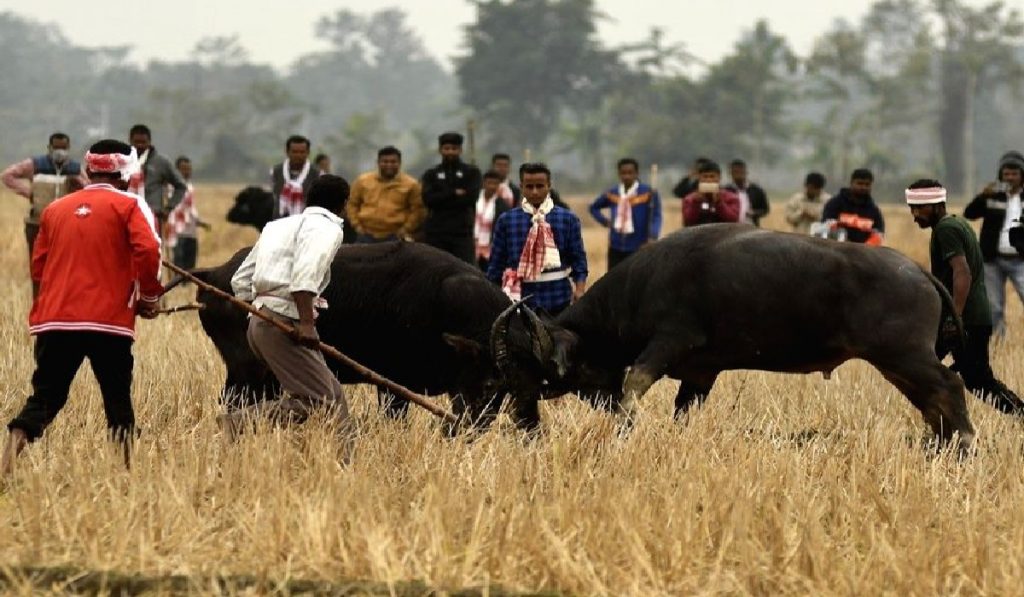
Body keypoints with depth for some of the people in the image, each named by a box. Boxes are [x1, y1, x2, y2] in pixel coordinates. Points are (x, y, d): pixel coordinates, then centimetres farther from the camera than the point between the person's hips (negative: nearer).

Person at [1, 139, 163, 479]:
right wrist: (149, 298, 3)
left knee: (45, 397, 6)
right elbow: (147, 251, -11)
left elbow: (38, 265, 17)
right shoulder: (129, 205, 3)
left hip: (55, 320, 4)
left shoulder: (55, 209, 16)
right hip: (108, 320, -4)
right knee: (117, 398, 8)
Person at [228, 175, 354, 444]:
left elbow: (240, 282, 22)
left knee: (332, 393, 15)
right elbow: (305, 274, -21)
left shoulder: (277, 227, 24)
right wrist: (306, 323, -25)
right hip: (285, 323, -9)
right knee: (317, 401, -11)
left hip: (258, 321, 9)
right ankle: (239, 423, -21)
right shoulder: (327, 228, -2)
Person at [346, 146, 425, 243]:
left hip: (395, 238, -2)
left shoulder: (410, 184, 1)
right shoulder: (363, 181, 8)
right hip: (366, 236, 2)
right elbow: (352, 204, 15)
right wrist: (356, 225, 3)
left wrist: (407, 229, -8)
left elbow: (418, 210, 1)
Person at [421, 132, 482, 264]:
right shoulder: (431, 175, 13)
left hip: (462, 233, -1)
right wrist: (454, 193, -9)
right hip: (435, 233, 1)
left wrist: (442, 199, -5)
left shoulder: (471, 172, 9)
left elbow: (471, 197, -7)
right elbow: (428, 199, -4)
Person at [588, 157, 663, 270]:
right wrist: (605, 222, 7)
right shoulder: (612, 194, 7)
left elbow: (656, 217, -15)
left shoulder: (648, 193, -7)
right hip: (616, 247, 5)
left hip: (638, 248, -5)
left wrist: (652, 238, -31)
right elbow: (594, 207, 24)